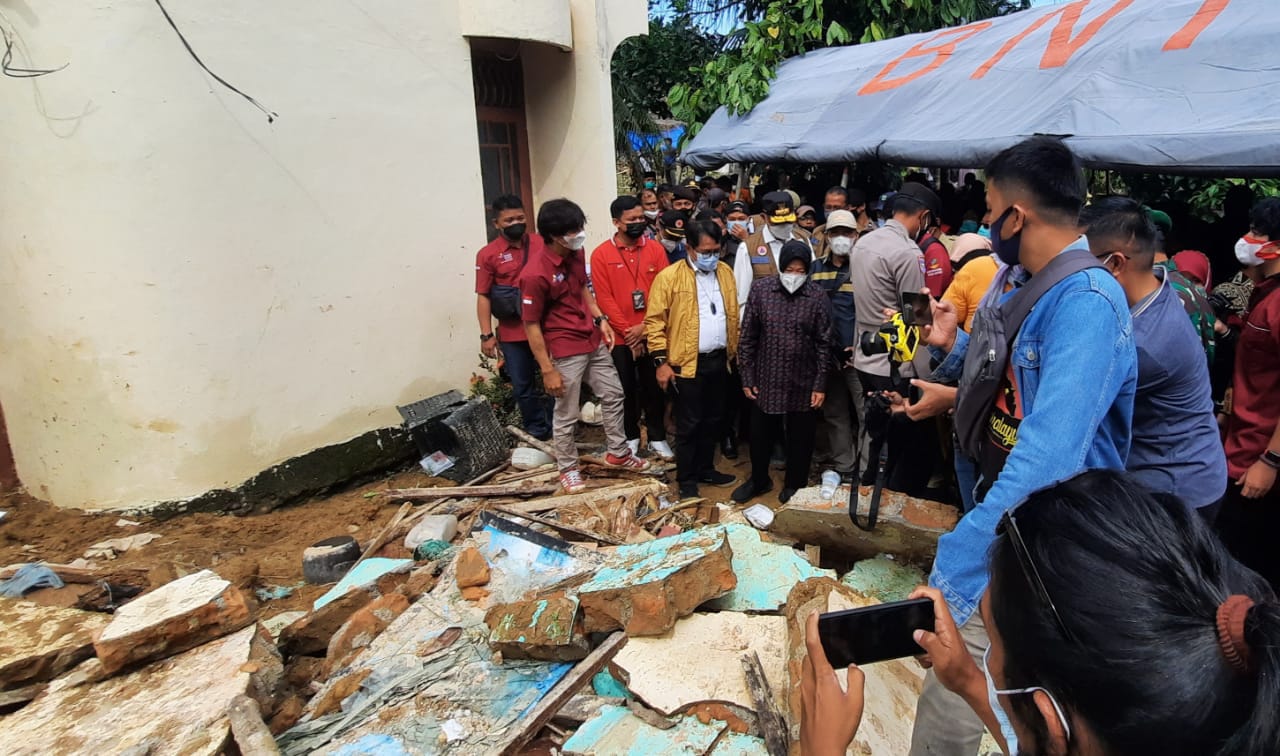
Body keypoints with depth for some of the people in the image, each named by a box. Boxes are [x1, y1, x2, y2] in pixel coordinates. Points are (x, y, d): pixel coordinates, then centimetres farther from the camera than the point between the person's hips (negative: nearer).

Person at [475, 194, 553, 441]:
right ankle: (537, 433, 27)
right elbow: (483, 296, -2)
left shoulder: (542, 245, 1)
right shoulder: (488, 254, -3)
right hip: (512, 334, 0)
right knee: (523, 387, 10)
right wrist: (487, 335, -7)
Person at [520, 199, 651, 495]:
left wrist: (601, 319, 7)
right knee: (567, 415, 8)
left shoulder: (576, 253, -2)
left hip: (594, 341, 8)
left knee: (613, 395, 19)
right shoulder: (535, 274, -24)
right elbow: (531, 326, -18)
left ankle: (618, 452, 38)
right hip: (566, 351, -8)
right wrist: (548, 370, -16)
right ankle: (568, 468, 29)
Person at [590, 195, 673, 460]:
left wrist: (645, 326, -10)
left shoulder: (656, 249, 1)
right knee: (626, 390, 11)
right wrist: (628, 332, -11)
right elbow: (605, 299, -8)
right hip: (620, 337, -1)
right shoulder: (601, 254, -5)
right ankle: (631, 437, 26)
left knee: (654, 387, 10)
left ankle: (657, 438, 24)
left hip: (651, 334, 1)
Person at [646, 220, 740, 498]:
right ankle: (686, 479, 16)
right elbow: (655, 321, -11)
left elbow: (733, 314, 15)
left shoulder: (725, 272, 7)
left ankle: (705, 468, 32)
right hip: (688, 363, -5)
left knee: (712, 420, 16)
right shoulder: (669, 276, -11)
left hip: (719, 360, 6)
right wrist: (661, 361, -14)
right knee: (688, 424, 3)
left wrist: (734, 351, 14)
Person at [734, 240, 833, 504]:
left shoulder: (818, 297, -7)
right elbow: (748, 337, -1)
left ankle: (794, 485, 34)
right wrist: (747, 377, -2)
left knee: (800, 438, 12)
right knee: (760, 434, 16)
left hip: (803, 383, -1)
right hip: (766, 379, 1)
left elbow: (824, 344, -3)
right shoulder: (760, 289, -5)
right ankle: (759, 479, 39)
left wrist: (820, 384, -5)